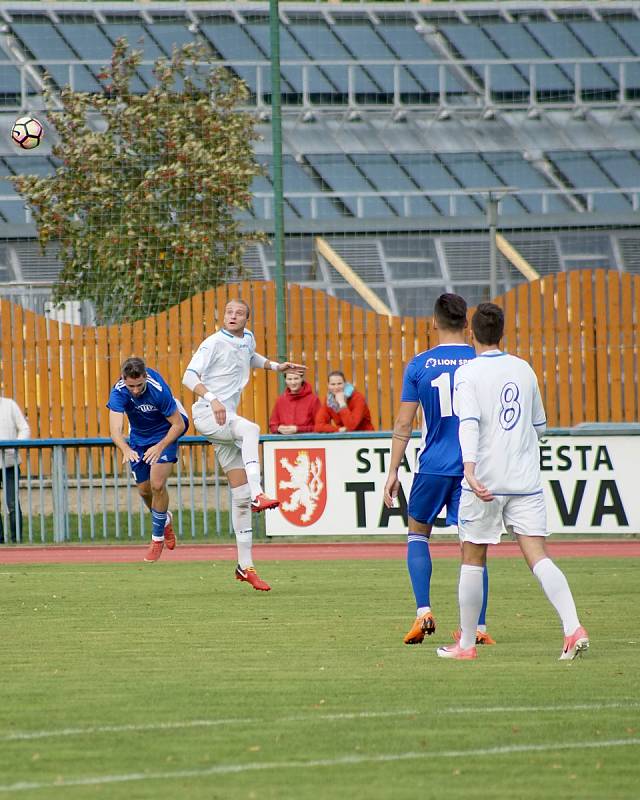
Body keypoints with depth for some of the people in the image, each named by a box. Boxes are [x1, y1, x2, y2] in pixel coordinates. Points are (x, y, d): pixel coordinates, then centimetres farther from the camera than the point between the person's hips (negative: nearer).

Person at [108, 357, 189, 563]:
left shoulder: (159, 390, -34)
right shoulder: (119, 392, -28)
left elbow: (179, 425, -24)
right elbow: (115, 429, -38)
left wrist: (160, 447, -38)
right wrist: (126, 450, -58)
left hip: (164, 435, -4)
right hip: (138, 438, 4)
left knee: (157, 484, -17)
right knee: (144, 490, 9)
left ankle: (157, 537, 2)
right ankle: (165, 520, 41)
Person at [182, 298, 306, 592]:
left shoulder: (247, 339, 14)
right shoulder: (215, 343, -10)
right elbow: (189, 377, -18)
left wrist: (276, 366, 23)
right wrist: (212, 399, -33)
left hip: (226, 418, 8)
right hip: (206, 414, -8)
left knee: (241, 495, 3)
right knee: (250, 429, -38)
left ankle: (245, 565, 6)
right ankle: (257, 495, -47)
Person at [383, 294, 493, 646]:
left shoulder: (419, 365, -1)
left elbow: (403, 424, -1)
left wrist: (393, 471, 5)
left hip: (432, 467, 0)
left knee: (417, 533, 19)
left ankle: (423, 611, 4)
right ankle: (478, 627, 0)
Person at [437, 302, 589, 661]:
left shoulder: (468, 374, -5)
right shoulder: (524, 370, 10)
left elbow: (469, 422, -20)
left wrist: (470, 467, -31)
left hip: (485, 481, -3)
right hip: (526, 479, 3)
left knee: (473, 560, 9)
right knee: (538, 556, -3)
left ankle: (466, 643, 15)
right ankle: (574, 628, -22)